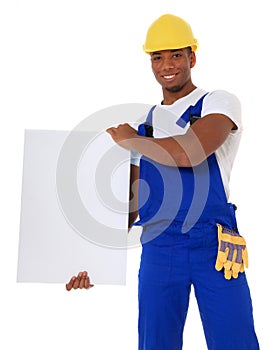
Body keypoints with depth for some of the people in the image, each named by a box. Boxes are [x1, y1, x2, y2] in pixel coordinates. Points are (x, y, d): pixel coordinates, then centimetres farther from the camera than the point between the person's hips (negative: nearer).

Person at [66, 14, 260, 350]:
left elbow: (190, 153, -20)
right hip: (158, 250, 4)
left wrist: (130, 140, -4)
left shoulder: (219, 103, 1)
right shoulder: (145, 123, 16)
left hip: (214, 246, -4)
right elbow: (130, 203, 17)